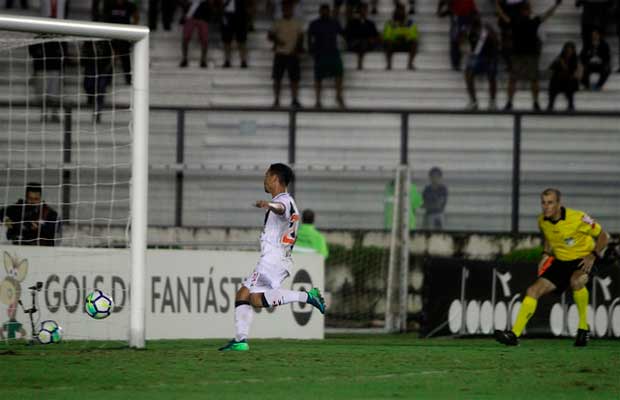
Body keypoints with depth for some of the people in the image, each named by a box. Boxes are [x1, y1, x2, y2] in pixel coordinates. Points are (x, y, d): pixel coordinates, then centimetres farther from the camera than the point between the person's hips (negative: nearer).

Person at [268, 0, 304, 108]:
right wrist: (277, 41, -16)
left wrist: (298, 49, -6)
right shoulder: (278, 23, 4)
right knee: (277, 78, 0)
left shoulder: (297, 23, 7)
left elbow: (300, 38, 8)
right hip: (280, 54, 0)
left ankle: (294, 100, 2)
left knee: (295, 78, -3)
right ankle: (276, 100, 6)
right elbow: (270, 35, 2)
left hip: (292, 54, 1)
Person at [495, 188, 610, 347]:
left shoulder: (578, 218, -21)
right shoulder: (543, 221, -4)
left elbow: (603, 236, -10)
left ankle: (584, 326, -18)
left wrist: (593, 256, -21)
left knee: (576, 281, -38)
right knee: (533, 290, -9)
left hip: (582, 261, -6)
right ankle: (514, 334, -9)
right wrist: (546, 254, 4)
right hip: (560, 262, 6)